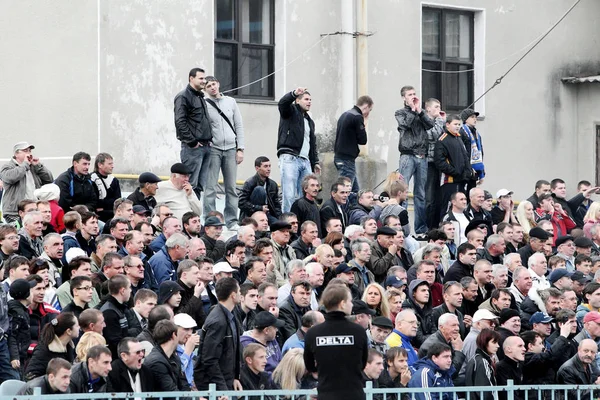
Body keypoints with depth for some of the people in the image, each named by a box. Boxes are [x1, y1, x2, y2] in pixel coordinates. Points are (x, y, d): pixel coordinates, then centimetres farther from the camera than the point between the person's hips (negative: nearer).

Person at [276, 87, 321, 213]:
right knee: (289, 195, -12)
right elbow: (283, 102, -18)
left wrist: (315, 162, 20)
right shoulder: (291, 111, 6)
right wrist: (294, 93, -36)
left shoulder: (309, 121, 29)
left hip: (305, 161, 7)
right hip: (289, 159, -7)